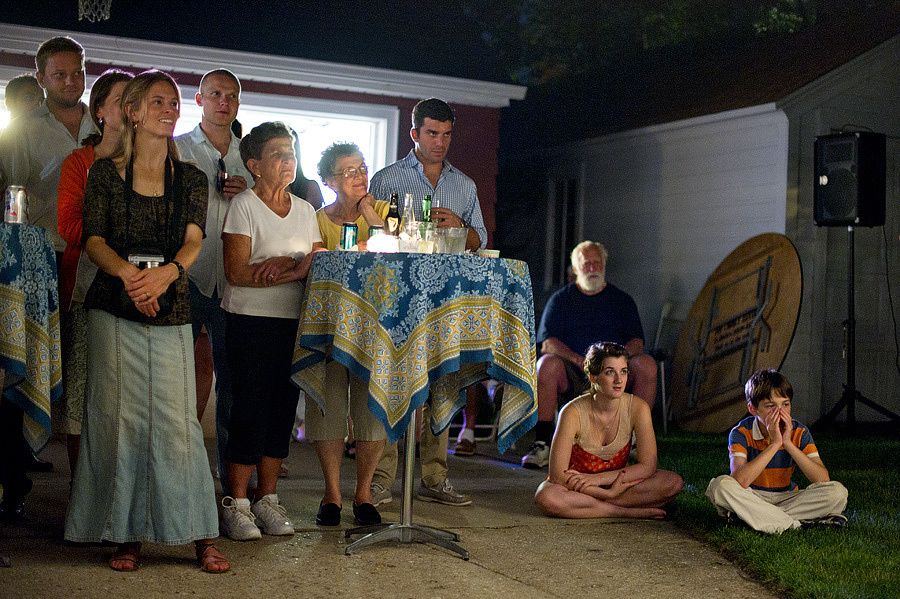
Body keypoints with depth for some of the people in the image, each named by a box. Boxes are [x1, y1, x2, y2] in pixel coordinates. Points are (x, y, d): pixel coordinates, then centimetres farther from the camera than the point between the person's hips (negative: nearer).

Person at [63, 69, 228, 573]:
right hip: (114, 306, 0)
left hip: (171, 308, 0)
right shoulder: (105, 173, 8)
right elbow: (94, 239, -1)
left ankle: (203, 535, 2)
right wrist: (128, 271, -21)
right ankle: (128, 535, 9)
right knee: (119, 415, -1)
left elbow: (193, 240, -1)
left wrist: (165, 272, -23)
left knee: (177, 417, -5)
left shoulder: (191, 178, 11)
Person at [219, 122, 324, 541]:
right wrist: (297, 270, -18)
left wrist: (285, 262, -13)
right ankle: (236, 503, 3)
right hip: (250, 320, -5)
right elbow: (236, 271, -13)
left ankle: (267, 499, 15)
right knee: (251, 409, -6)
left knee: (283, 409, 6)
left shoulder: (304, 210, 15)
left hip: (294, 322, 5)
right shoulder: (243, 206, -3)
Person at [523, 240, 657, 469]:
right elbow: (548, 343, -1)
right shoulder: (561, 299, 11)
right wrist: (579, 360, -21)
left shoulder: (621, 299, 16)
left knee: (646, 364, -26)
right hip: (571, 376, -1)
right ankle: (542, 444, -30)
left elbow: (636, 342, 5)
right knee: (548, 364, -33)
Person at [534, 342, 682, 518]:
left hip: (615, 483, 3)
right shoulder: (573, 412, -23)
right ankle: (626, 511, -23)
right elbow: (557, 475, -26)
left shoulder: (638, 408, -15)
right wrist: (609, 492, -30)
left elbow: (648, 466, -17)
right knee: (545, 498, -37)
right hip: (576, 488, -2)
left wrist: (598, 478, -26)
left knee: (674, 482, -22)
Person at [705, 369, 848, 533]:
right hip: (751, 500, -3)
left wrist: (788, 443, -25)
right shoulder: (742, 433, -15)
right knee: (721, 485, -32)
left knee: (838, 492, -21)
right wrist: (775, 443, -31)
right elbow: (740, 480, -32)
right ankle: (795, 524, -29)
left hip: (786, 499, 3)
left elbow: (823, 479, -19)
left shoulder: (799, 432, -7)